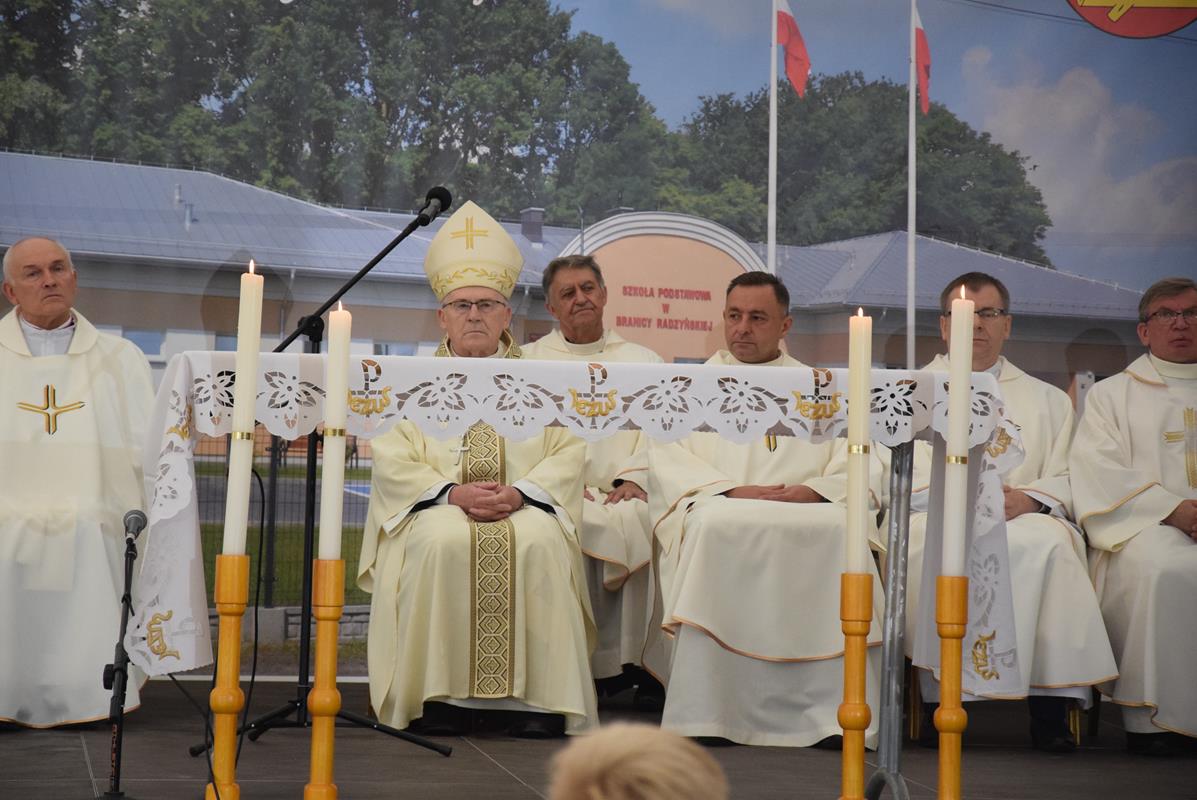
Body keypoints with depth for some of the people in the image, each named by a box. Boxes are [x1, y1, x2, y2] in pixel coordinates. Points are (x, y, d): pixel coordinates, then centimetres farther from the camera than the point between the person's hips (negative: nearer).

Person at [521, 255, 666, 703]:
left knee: (644, 521, -33)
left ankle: (643, 664, -26)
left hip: (625, 494, 1)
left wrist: (634, 478, -10)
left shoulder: (644, 362, 22)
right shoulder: (528, 363, 19)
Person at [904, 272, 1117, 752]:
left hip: (1026, 522, 1)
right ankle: (941, 698, -34)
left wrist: (1028, 498, -10)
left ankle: (1051, 706, -35)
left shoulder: (1048, 401, 26)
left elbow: (1067, 479, 13)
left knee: (1049, 541, -35)